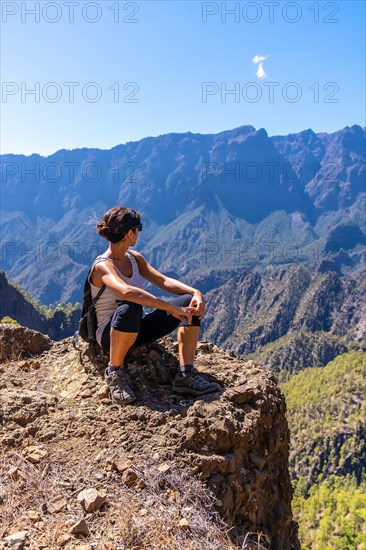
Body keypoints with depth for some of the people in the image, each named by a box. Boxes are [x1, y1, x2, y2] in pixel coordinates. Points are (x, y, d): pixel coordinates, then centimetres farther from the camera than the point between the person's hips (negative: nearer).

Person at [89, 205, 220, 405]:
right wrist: (171, 308, -42)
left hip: (136, 329, 8)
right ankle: (114, 371, -19)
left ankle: (186, 375, -16)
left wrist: (196, 292, -16)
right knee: (130, 308, -43)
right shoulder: (102, 266, -19)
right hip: (111, 333, -7)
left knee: (189, 302, -10)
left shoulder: (134, 258, 6)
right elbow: (127, 292, -39)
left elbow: (163, 281, 1)